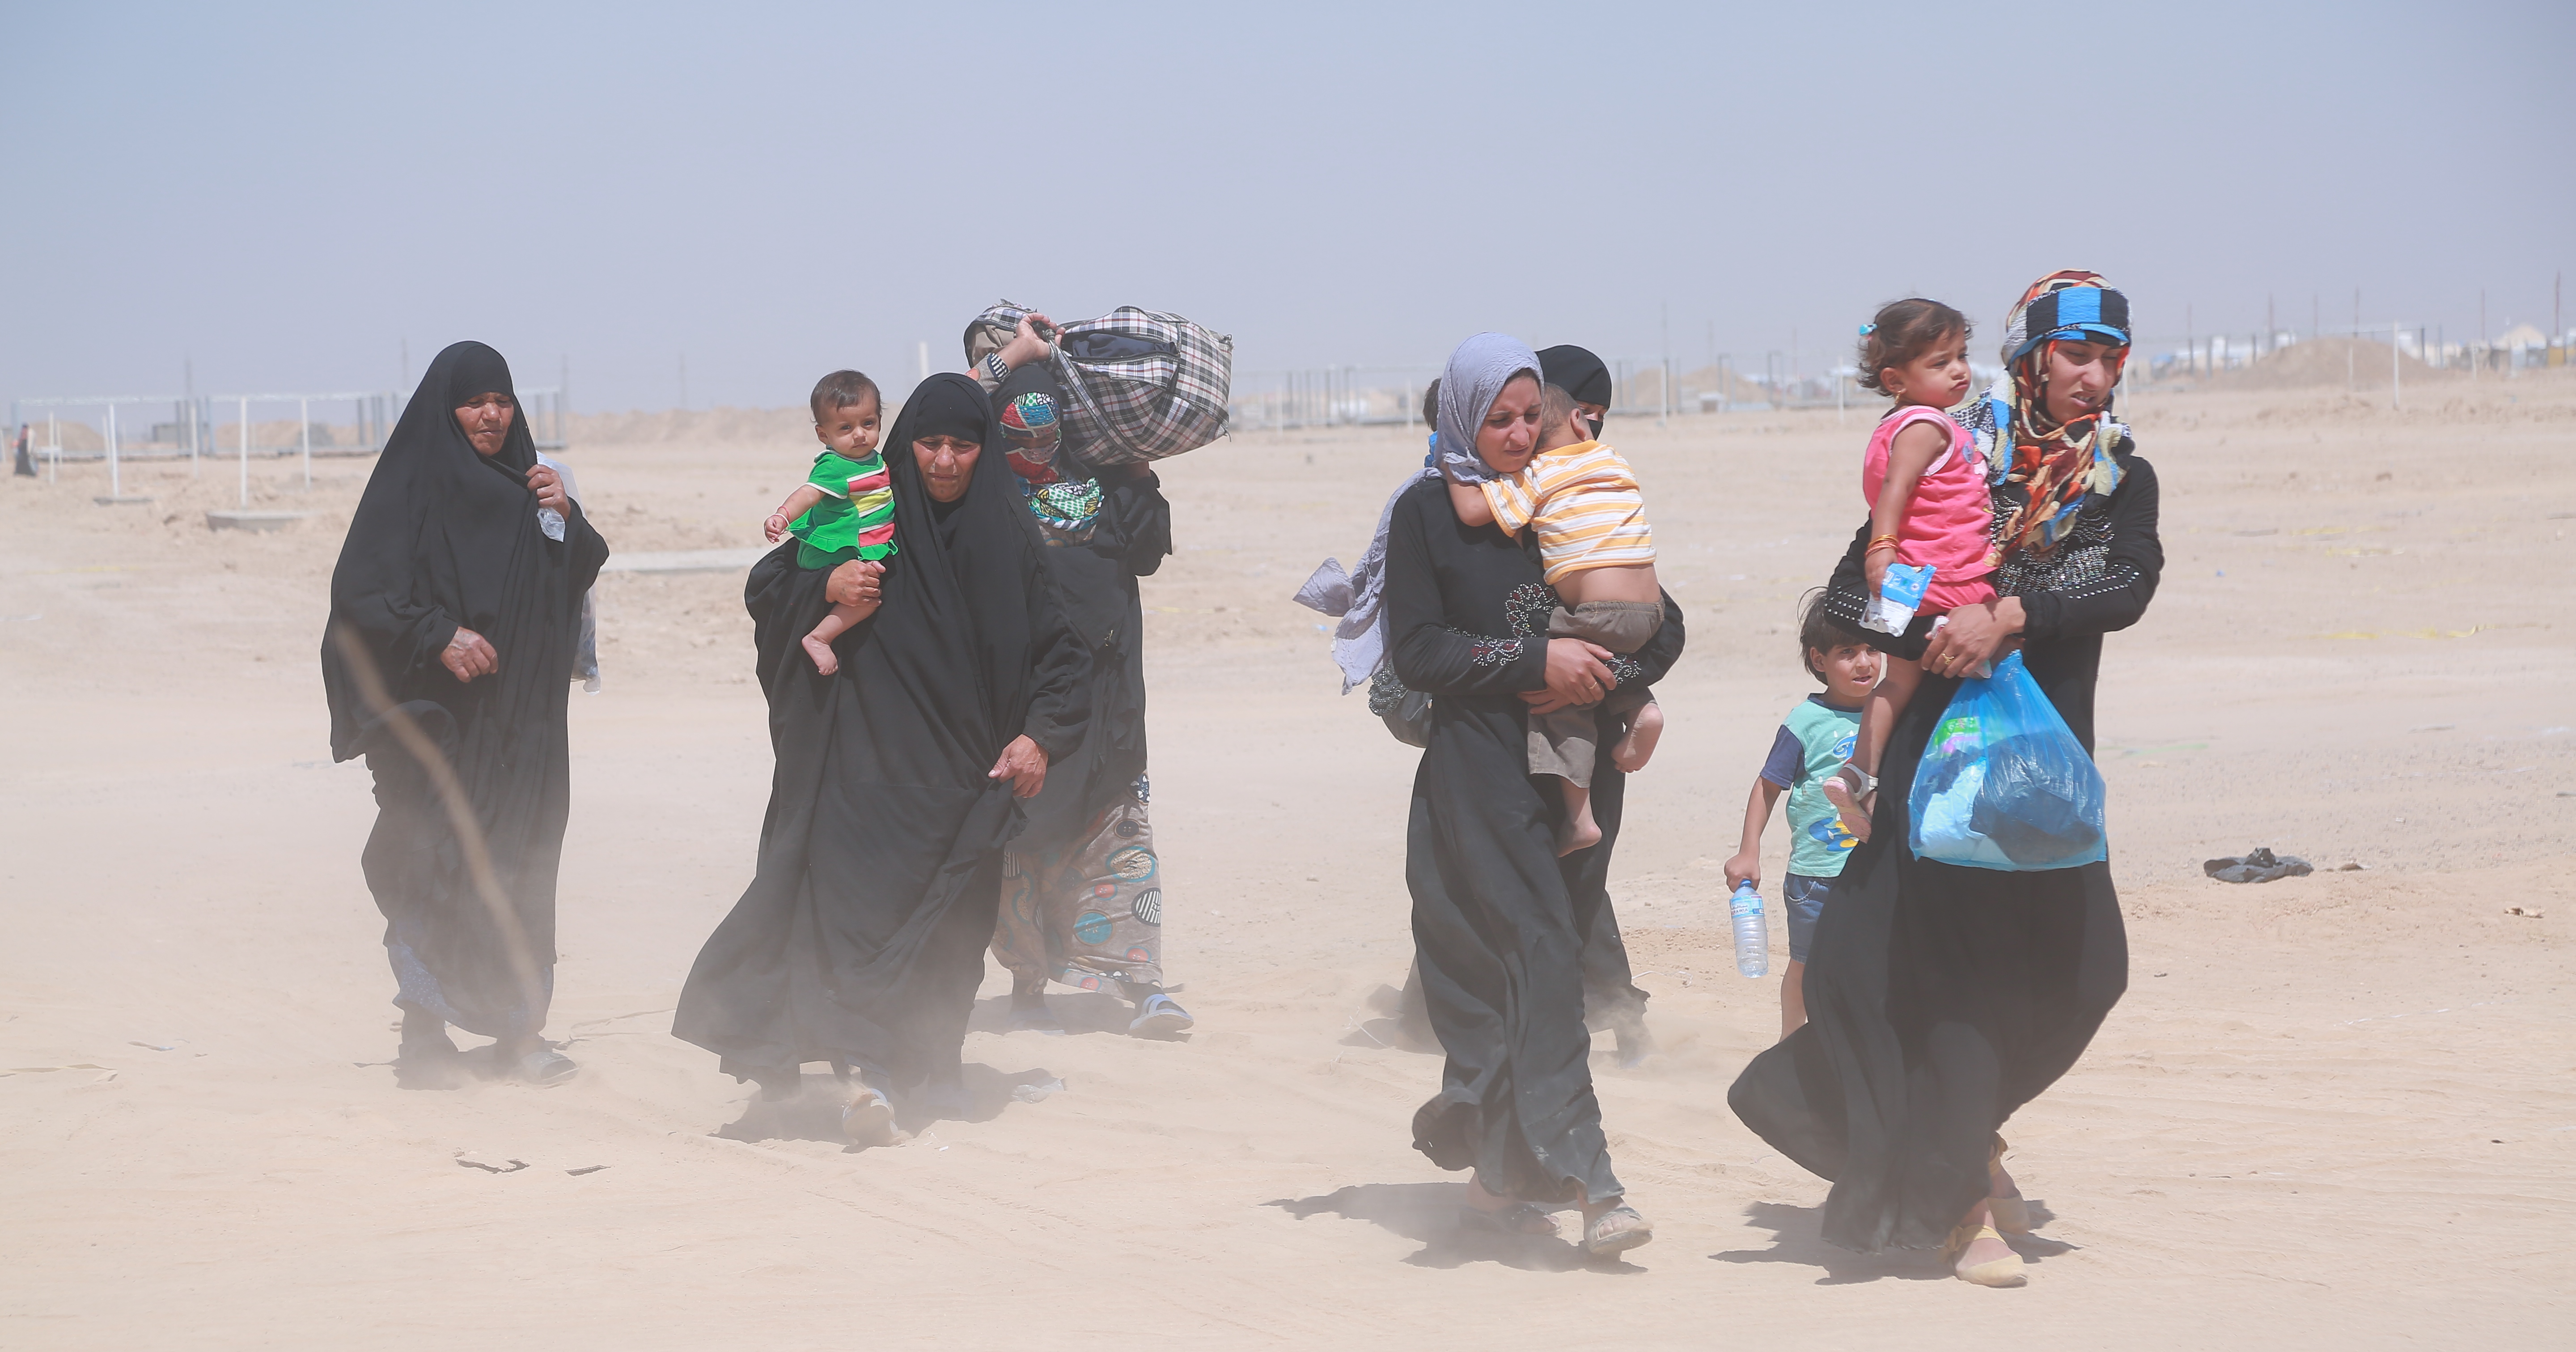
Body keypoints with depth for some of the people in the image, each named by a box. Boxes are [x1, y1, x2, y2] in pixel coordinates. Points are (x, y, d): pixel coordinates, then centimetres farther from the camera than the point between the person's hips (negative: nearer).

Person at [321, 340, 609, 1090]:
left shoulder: (526, 485, 12)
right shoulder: (410, 485, -4)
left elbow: (580, 574, 11)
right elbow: (361, 591, -10)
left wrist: (565, 516, -7)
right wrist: (437, 638, -20)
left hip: (518, 711, 5)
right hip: (434, 712, -5)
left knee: (518, 867, 4)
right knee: (431, 866, -7)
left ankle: (519, 1028, 10)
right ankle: (424, 1037, -3)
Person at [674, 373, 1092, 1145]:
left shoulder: (1009, 544, 4)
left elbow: (1062, 653, 7)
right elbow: (764, 590, 6)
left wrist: (1040, 735, -8)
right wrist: (824, 588, -14)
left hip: (962, 776, 2)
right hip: (865, 763, -2)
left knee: (948, 931, 4)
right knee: (855, 900, -15)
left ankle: (925, 1069, 16)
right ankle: (861, 1068, -21)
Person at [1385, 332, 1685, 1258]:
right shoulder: (1427, 512, 1)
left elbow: (1662, 628, 11)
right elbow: (1415, 650, -7)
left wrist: (1601, 676, -9)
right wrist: (1533, 661, -16)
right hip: (1476, 772, -5)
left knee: (1544, 960, 5)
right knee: (1537, 955, -15)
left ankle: (1500, 1179, 16)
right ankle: (1583, 1181, -20)